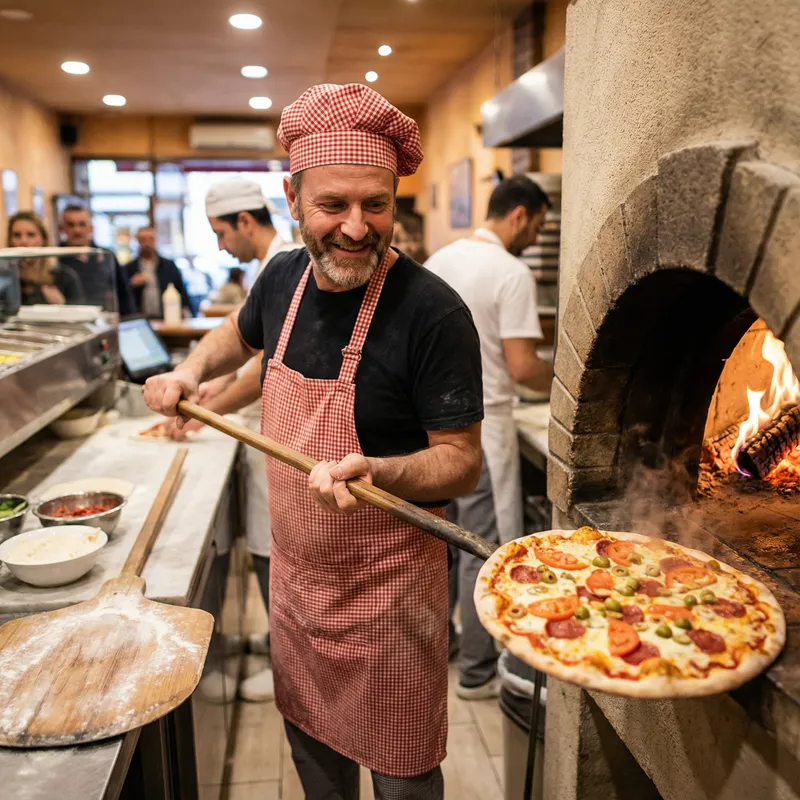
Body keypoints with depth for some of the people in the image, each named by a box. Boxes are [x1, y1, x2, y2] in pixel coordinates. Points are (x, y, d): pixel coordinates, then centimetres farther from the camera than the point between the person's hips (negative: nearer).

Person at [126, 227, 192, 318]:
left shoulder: (169, 266, 12)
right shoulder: (128, 269, 10)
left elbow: (181, 291, 9)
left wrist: (186, 311, -6)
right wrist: (132, 285, -9)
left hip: (167, 318, 1)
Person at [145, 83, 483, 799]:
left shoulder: (433, 312, -25)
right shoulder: (284, 276, -4)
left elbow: (464, 464, -20)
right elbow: (241, 333, 20)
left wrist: (374, 472, -37)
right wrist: (190, 372, 4)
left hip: (388, 585, -6)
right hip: (295, 571, 6)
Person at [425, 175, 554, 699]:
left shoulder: (441, 259, 9)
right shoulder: (512, 273, -15)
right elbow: (522, 367, -20)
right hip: (479, 425, -8)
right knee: (483, 552, 4)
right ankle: (478, 674, 18)